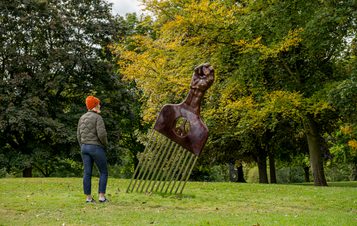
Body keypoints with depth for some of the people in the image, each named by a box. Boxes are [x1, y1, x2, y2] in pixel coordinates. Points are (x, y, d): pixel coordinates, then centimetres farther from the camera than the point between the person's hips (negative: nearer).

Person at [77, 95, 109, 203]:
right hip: (96, 148, -6)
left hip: (85, 148, 6)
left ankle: (88, 197, 6)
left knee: (87, 173, 6)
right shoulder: (98, 117, -13)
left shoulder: (82, 118, 9)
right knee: (103, 172, 5)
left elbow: (79, 136, 11)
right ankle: (102, 196, 0)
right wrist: (105, 143, -1)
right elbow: (102, 134, -22)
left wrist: (83, 148, 19)